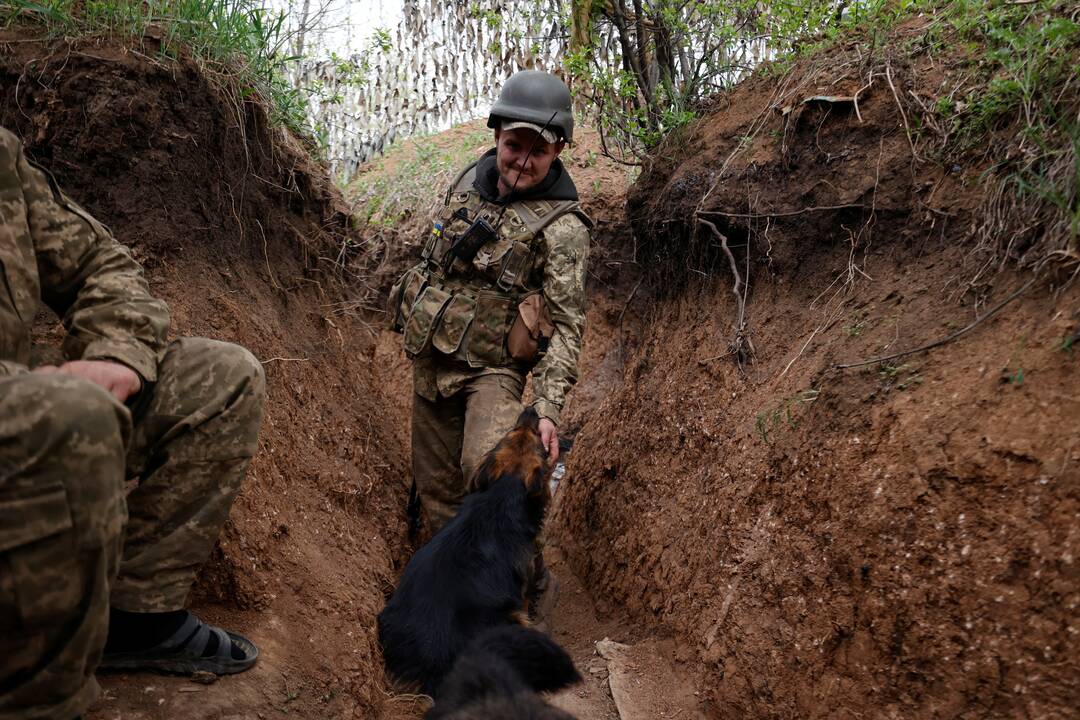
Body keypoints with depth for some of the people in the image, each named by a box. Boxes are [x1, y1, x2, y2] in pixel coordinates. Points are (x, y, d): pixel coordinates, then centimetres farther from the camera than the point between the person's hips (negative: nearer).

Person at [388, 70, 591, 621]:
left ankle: (528, 586, -7)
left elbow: (566, 326, -18)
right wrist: (414, 315, 24)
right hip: (430, 361, 6)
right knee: (438, 489, 12)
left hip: (491, 370, -6)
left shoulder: (561, 226, -15)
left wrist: (548, 409, -28)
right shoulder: (470, 180, 4)